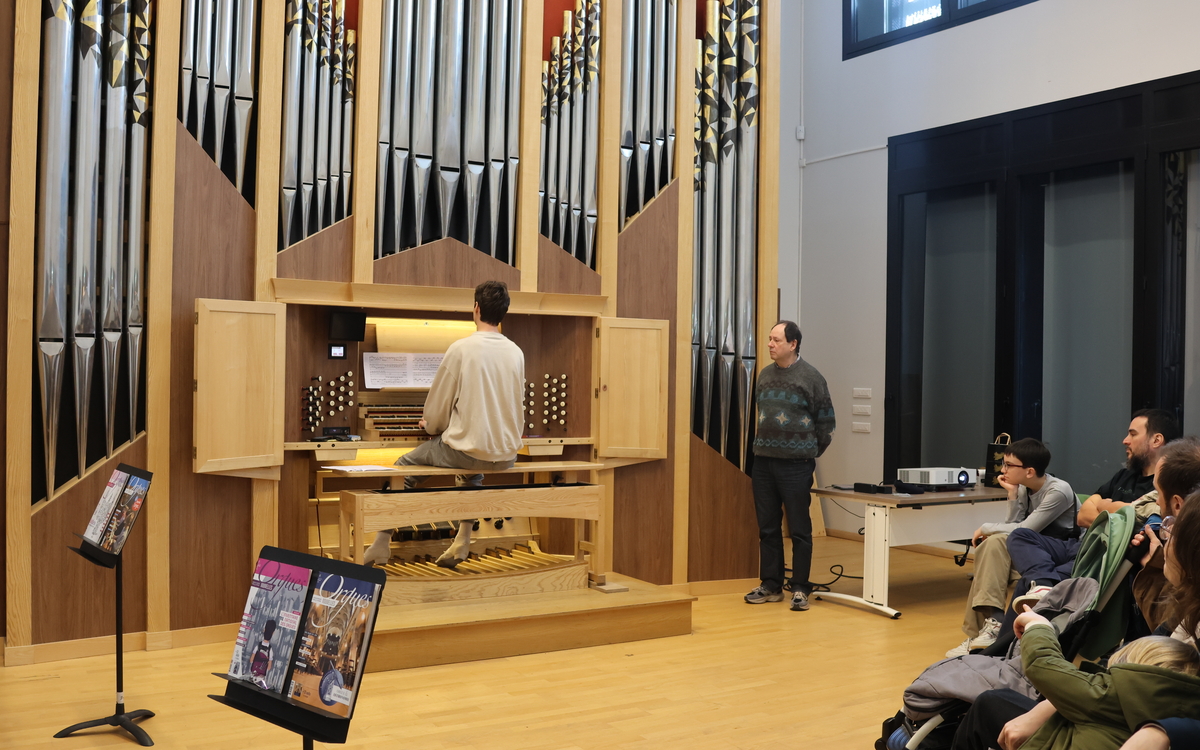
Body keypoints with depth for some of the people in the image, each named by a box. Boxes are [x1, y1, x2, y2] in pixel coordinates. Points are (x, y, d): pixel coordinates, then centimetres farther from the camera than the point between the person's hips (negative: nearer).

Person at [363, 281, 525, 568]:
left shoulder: (462, 348, -11)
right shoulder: (516, 352, 2)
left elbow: (437, 405, -5)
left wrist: (431, 426, 19)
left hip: (468, 448, -5)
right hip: (506, 454, 5)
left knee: (406, 464, 19)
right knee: (471, 470, 38)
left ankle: (382, 544, 21)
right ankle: (463, 539, 33)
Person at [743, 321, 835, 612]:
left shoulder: (811, 377, -5)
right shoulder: (765, 375, 10)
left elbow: (826, 423, 0)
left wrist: (809, 454, 5)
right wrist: (762, 446, 13)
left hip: (796, 465, -5)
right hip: (763, 463, 5)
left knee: (799, 530, 1)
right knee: (768, 528, 9)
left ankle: (799, 589, 8)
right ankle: (770, 585, 18)